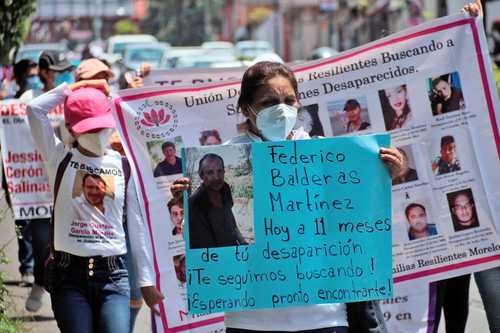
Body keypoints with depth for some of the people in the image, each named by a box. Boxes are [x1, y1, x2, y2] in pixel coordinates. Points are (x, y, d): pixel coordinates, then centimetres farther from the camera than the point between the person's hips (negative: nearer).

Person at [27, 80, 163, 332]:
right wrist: (73, 88, 2)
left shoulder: (124, 167, 8)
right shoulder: (60, 159, 5)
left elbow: (137, 226, 11)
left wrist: (146, 281, 9)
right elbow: (35, 109, -7)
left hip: (113, 275, 1)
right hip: (70, 276, -1)